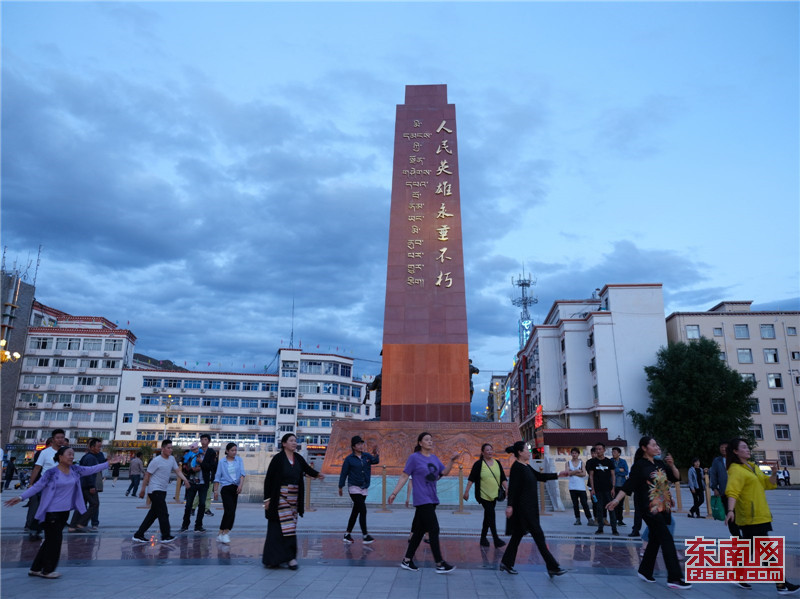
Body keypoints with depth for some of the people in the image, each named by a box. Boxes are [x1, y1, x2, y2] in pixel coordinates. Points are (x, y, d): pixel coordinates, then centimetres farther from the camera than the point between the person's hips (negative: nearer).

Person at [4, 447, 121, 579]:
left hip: (65, 511, 6)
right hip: (51, 512, -6)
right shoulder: (51, 472, -14)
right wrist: (21, 497, -23)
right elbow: (37, 486, -14)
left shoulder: (75, 469, 3)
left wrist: (108, 463, 4)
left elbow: (91, 469, 7)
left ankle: (36, 569, 27)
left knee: (51, 540, 14)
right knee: (54, 540, 0)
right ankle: (47, 570, 17)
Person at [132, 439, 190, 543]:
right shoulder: (156, 461, -13)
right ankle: (166, 536, 2)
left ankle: (138, 535, 18)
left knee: (153, 514, 11)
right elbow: (147, 475, -9)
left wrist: (185, 479, -11)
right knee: (163, 513, -7)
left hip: (162, 491, 8)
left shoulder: (171, 459, 9)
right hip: (155, 490, -8)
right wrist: (143, 490, -7)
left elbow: (177, 471, 6)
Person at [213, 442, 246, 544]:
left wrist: (241, 484, -17)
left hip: (235, 488, 4)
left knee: (229, 512, 5)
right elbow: (217, 477, 4)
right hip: (226, 488, -3)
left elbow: (242, 473, -2)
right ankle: (226, 533, -7)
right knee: (230, 511, -14)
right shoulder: (222, 462, 1)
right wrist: (215, 490, 1)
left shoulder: (239, 460, 7)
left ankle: (222, 533, 15)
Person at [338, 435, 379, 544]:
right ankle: (365, 535, -5)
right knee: (363, 510, -11)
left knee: (356, 512, 10)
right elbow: (344, 473, -1)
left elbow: (375, 461, -13)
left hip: (364, 488, 5)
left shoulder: (366, 456, 5)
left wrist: (375, 454, -34)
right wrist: (340, 487, -1)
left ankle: (347, 534, 19)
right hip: (354, 487, -5)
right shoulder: (349, 459, -5)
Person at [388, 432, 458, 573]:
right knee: (434, 530, -9)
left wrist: (452, 461, -7)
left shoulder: (434, 458, 12)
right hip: (422, 499, -7)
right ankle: (440, 564, -4)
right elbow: (404, 477, -6)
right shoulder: (414, 457, -7)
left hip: (432, 499, 7)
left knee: (420, 530, 11)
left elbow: (444, 472, 7)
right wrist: (394, 493, -8)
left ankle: (407, 561, 20)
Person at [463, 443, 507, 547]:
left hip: (494, 495, 5)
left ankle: (483, 538, 24)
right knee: (491, 515, -11)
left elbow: (503, 478, 11)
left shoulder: (497, 463, 7)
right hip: (483, 495, -5)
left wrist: (507, 488, 0)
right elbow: (471, 478, -9)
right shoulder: (478, 464, -8)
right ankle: (496, 539, -8)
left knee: (488, 516, 12)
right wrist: (466, 491, -13)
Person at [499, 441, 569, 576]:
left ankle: (506, 563, 22)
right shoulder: (516, 467, -16)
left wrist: (557, 475, 18)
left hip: (529, 507, 10)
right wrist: (510, 505, -25)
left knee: (518, 534, 14)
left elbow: (539, 476, 22)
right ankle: (552, 567, 2)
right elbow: (512, 487, -21)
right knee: (538, 535, -4)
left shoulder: (526, 466, 13)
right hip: (523, 508, -10)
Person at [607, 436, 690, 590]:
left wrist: (671, 465, -5)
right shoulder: (639, 465, -8)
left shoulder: (660, 464, 11)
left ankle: (645, 571, 25)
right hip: (649, 508, -7)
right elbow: (628, 485, -12)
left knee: (655, 540, 11)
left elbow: (676, 478, 13)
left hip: (663, 508, 7)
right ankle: (674, 578, -6)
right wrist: (616, 500, -21)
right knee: (667, 539, -10)